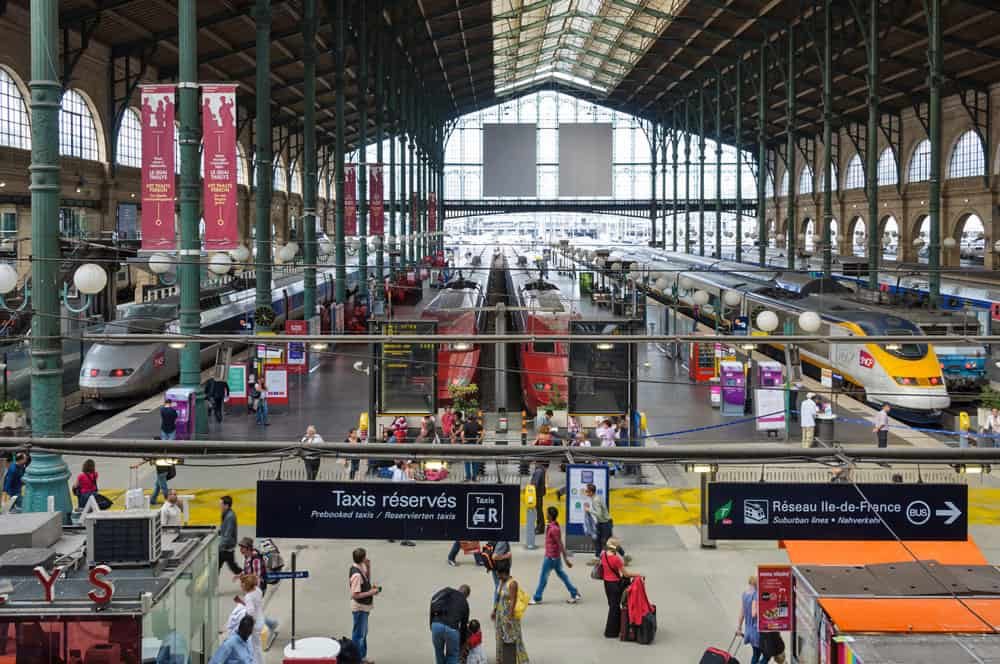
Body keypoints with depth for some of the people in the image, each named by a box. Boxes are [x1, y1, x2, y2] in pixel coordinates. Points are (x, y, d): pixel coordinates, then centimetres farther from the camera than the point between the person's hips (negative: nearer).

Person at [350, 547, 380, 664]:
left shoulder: (360, 568, 0)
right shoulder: (356, 574, -28)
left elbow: (367, 580, 16)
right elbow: (355, 594, -27)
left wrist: (368, 567, 2)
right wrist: (370, 593, -20)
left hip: (364, 606, 10)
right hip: (359, 607, -10)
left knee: (363, 633, 22)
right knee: (359, 634, 4)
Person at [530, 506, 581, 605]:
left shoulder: (553, 529, -25)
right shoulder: (552, 526, 4)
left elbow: (560, 544, -23)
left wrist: (566, 559, -21)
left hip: (551, 556, -9)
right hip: (555, 556, 9)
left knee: (543, 576, 3)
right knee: (561, 574, 16)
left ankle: (537, 598, 16)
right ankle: (575, 594, 20)